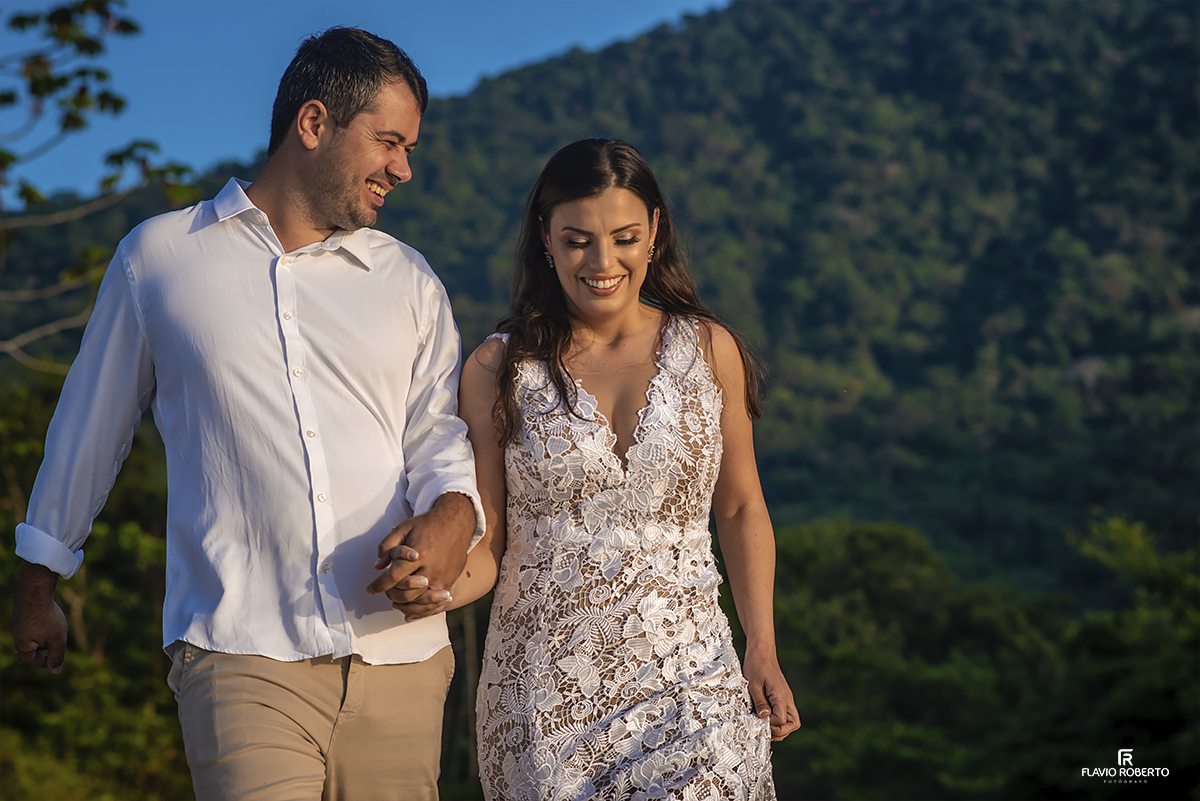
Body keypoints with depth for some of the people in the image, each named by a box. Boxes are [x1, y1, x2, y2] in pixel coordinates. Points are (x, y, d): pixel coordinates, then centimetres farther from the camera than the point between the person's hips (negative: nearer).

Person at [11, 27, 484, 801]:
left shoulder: (409, 281, 15)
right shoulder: (158, 258, 9)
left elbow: (439, 431, 9)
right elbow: (91, 426, 18)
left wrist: (453, 515, -14)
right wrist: (38, 585, 24)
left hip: (398, 650, 3)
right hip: (242, 654, -3)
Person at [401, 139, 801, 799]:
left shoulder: (710, 350, 5)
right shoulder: (498, 370, 1)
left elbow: (740, 510, 14)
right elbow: (485, 541, 3)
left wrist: (763, 653, 6)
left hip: (688, 691, 1)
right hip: (545, 696, 0)